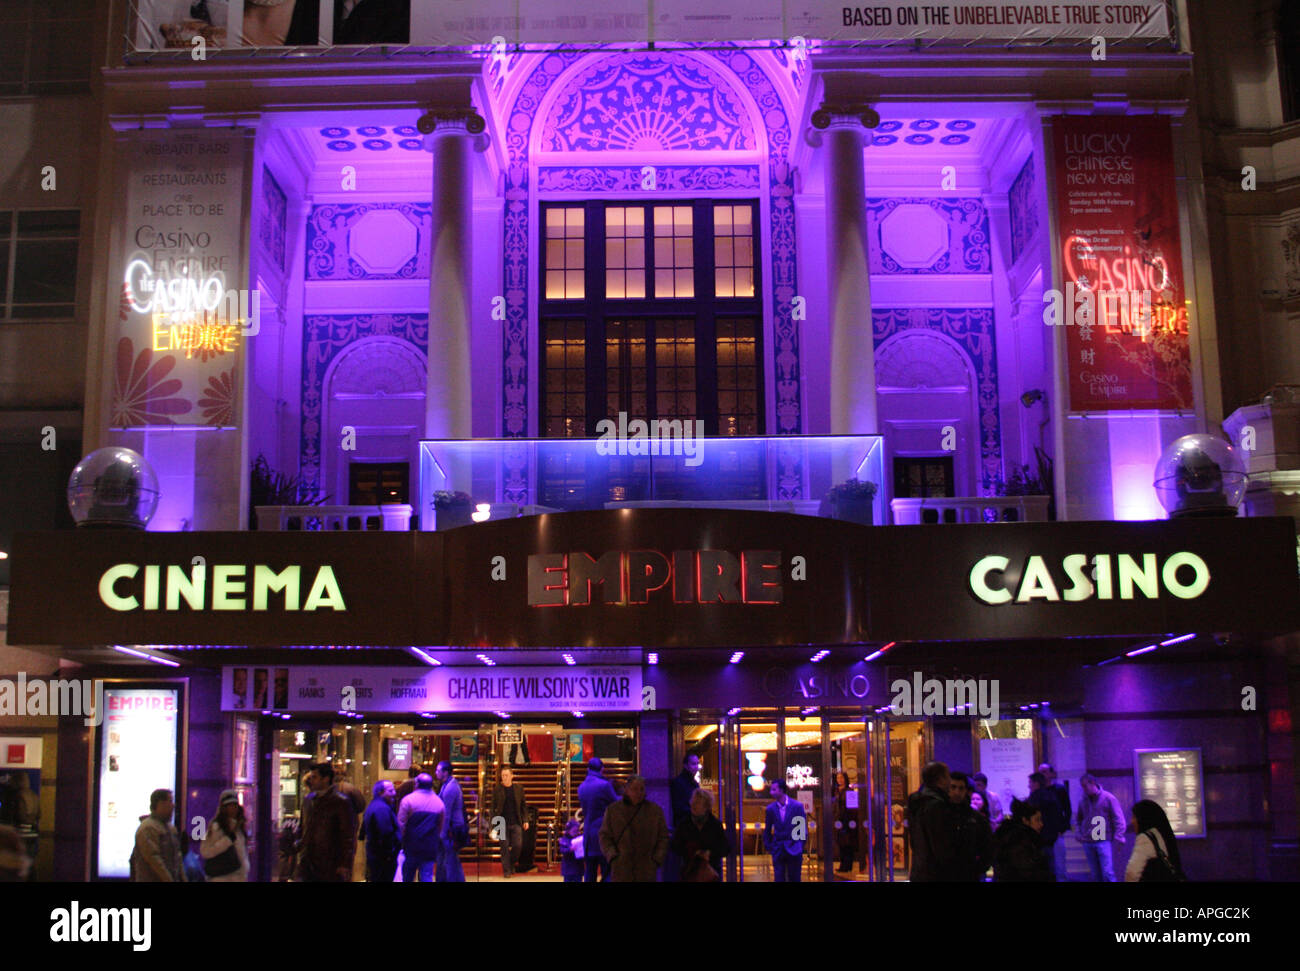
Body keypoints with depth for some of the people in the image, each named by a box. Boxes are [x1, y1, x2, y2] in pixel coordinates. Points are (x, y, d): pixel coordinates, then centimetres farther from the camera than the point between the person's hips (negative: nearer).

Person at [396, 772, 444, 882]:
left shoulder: (408, 800, -7)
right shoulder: (439, 802, 5)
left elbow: (401, 824, -7)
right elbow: (441, 827, 11)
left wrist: (401, 840, 4)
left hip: (411, 846, -2)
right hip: (430, 848, 2)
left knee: (407, 877, 11)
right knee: (427, 877, 4)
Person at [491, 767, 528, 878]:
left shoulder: (518, 789, 6)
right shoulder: (497, 790, 1)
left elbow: (524, 805, 10)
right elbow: (493, 808, 4)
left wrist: (525, 820, 3)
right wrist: (494, 825, -1)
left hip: (516, 823, 1)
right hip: (502, 823, -1)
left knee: (518, 845, -5)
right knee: (505, 847, -1)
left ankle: (512, 863, 22)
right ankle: (506, 870, 9)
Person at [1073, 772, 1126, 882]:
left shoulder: (1108, 798, -2)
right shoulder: (1083, 801, 11)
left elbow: (1118, 818, -2)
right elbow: (1078, 819, 24)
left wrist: (1118, 836, -9)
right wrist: (1078, 834, 11)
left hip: (1104, 841, -5)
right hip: (1088, 843, 5)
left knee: (1107, 873, -12)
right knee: (1096, 875, 7)